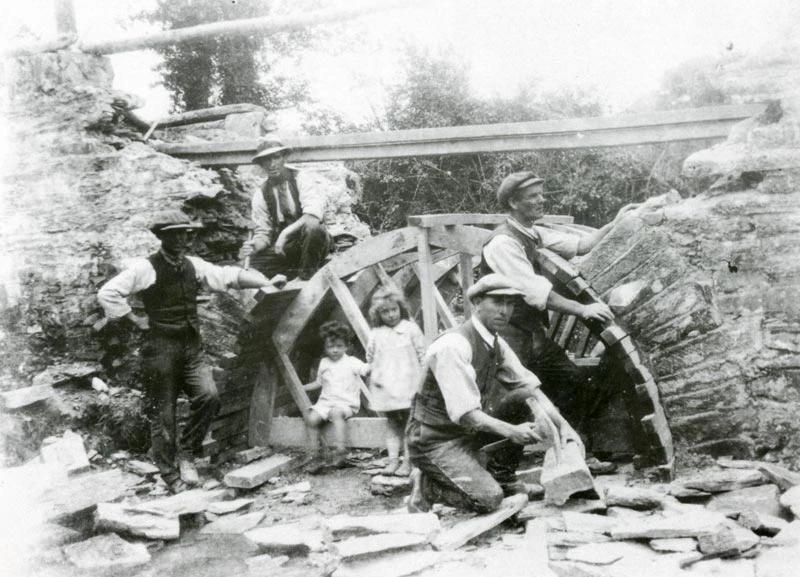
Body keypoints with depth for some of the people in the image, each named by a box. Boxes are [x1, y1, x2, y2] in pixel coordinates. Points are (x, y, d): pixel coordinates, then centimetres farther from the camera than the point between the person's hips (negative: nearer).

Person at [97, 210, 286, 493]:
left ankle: (186, 453, 6)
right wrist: (136, 319, -8)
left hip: (192, 348, 5)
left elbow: (230, 275, 6)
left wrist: (267, 283, -4)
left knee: (209, 396, -15)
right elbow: (107, 293, -10)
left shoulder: (193, 265, 8)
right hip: (160, 349, -4)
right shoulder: (146, 268, -9)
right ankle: (170, 477, 18)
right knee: (162, 414, 3)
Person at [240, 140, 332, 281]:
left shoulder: (301, 180, -12)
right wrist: (255, 245, -23)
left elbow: (313, 216, -27)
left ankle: (307, 278, -15)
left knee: (311, 226, -37)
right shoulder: (261, 195, 0)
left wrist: (285, 233, -36)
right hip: (284, 249, 4)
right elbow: (263, 233, 1)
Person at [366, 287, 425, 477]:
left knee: (408, 423, -1)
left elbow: (422, 354, 1)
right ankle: (393, 460, 13)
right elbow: (370, 358, 14)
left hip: (408, 385, -3)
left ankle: (407, 462, 4)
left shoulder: (411, 328, -2)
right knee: (392, 423, 9)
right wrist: (375, 376, 2)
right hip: (386, 387, 3)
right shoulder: (376, 334, 5)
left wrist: (423, 377, -3)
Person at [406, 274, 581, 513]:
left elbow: (532, 389, 2)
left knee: (523, 400, -7)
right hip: (436, 440, -8)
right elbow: (465, 413, -29)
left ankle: (502, 476, 6)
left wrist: (563, 425, -10)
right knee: (488, 499, -22)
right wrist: (511, 432, -37)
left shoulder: (497, 344, 2)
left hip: (469, 431, 8)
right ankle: (426, 486, 3)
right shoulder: (453, 346, -25)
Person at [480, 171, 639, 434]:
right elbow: (536, 291, -23)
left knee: (578, 388, 6)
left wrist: (614, 225, 4)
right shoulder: (502, 242, -17)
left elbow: (580, 245, 10)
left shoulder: (534, 234, 12)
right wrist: (583, 309, -23)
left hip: (535, 333, 9)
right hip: (510, 336, -9)